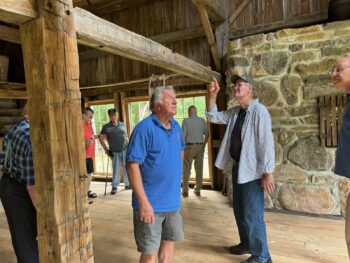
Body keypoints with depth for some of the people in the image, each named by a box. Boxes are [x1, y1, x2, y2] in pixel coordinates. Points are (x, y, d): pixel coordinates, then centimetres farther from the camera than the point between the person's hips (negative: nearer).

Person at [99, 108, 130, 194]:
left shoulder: (122, 125, 8)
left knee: (127, 168, 7)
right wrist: (106, 149, -3)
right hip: (114, 152, -2)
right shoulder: (106, 127, -1)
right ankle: (114, 187, 15)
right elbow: (101, 139, 1)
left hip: (125, 150, 2)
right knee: (115, 169, 4)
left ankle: (128, 184, 20)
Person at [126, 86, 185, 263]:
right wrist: (143, 202, -23)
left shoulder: (176, 127, 6)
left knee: (169, 241, 21)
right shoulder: (145, 128, -17)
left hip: (173, 201, 7)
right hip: (151, 203, -7)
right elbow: (132, 165, -21)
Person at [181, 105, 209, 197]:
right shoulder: (202, 121, 2)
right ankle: (198, 190, 18)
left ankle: (185, 190, 8)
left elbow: (183, 135, -11)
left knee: (186, 169, 5)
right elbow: (207, 134, 4)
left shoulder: (186, 121, -8)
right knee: (199, 168, 10)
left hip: (189, 146, -3)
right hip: (200, 146, 3)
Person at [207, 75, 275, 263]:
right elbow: (213, 117, 18)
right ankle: (246, 244, 38)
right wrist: (212, 95, 4)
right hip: (237, 167, 8)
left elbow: (266, 142, -19)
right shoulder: (235, 112, 9)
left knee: (252, 215, 0)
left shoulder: (259, 110, -15)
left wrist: (267, 172, -20)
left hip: (252, 170, -8)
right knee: (240, 211, 19)